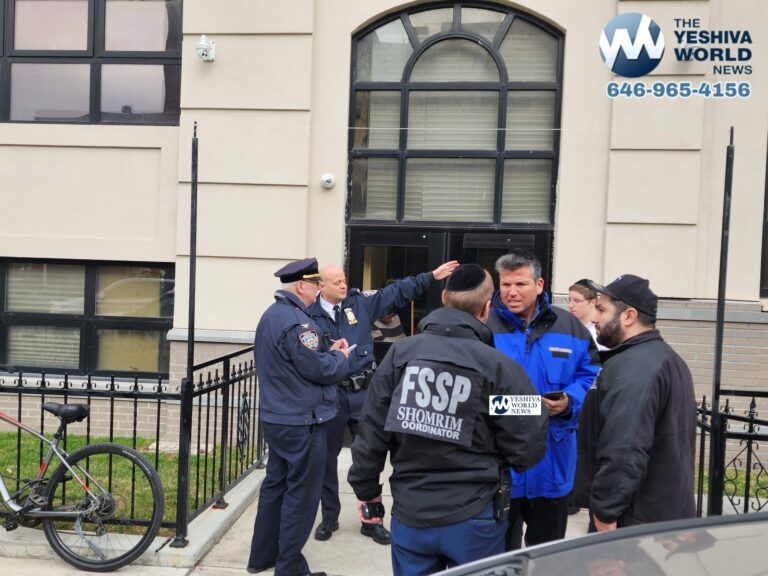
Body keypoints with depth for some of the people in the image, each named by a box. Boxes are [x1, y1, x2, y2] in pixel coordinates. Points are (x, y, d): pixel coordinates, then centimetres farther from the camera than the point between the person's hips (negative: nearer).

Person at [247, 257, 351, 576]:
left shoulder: (271, 314, 11)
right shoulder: (296, 321, -22)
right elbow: (318, 370, -22)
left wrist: (328, 350, 7)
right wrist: (340, 357, -4)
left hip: (276, 417, 10)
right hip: (301, 422, -10)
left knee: (275, 484, 19)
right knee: (300, 494, 2)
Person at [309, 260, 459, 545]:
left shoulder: (361, 302, 2)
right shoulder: (310, 314, -6)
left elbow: (399, 291, 5)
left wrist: (432, 276, 3)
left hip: (363, 393, 2)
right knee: (327, 457, 11)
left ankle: (371, 520, 25)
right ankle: (329, 518, 30)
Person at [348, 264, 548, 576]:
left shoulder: (400, 353, -6)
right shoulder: (499, 366, -13)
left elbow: (371, 432, -3)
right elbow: (529, 447, -10)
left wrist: (366, 489, 11)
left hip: (410, 514, 2)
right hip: (472, 518, -2)